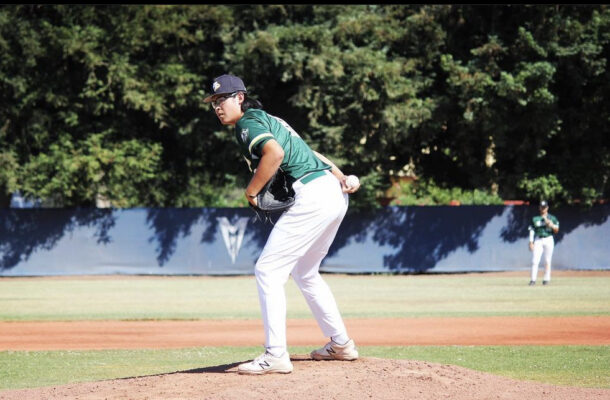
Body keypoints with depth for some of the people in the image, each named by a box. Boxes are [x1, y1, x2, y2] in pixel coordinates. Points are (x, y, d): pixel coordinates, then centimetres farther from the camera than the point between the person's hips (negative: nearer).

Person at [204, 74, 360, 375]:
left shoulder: (248, 123, -5)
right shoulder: (266, 119, 24)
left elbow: (275, 153, -24)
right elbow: (306, 152, 23)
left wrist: (252, 190, -13)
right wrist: (340, 176, 14)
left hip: (311, 196, -10)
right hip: (335, 193, 10)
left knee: (267, 270, -9)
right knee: (304, 272, 26)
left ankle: (276, 355, -15)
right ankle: (340, 344, 31)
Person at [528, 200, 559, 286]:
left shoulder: (552, 218, 8)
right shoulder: (535, 219, 9)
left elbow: (556, 230, 5)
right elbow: (532, 231, 7)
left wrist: (552, 225, -15)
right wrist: (531, 242, -1)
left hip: (548, 240, 0)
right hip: (538, 240, 0)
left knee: (547, 261, 1)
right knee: (535, 260, -9)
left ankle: (546, 279, 10)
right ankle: (533, 279, -9)